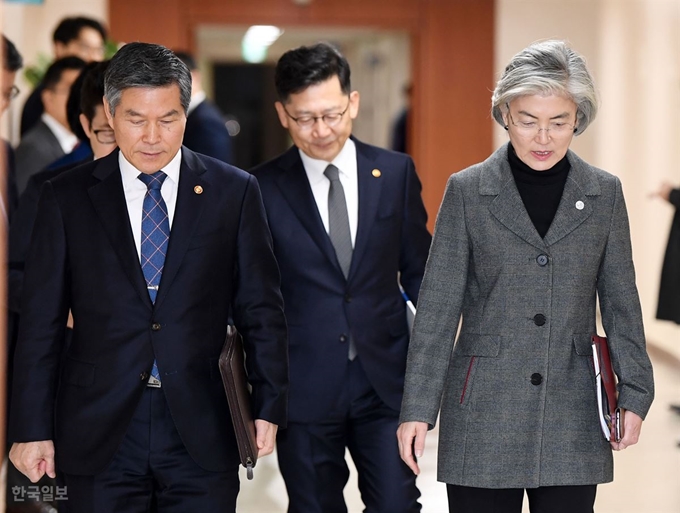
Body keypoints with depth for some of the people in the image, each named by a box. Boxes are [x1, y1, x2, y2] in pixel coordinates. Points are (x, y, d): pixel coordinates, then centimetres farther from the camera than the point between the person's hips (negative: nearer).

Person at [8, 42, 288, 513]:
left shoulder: (234, 192, 4)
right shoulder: (66, 198, 4)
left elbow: (261, 310, 6)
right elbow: (42, 323, 4)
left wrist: (269, 407, 1)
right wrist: (32, 429, 1)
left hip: (203, 434, 0)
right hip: (100, 432, 0)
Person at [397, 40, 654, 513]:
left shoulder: (604, 194, 6)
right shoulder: (468, 191, 0)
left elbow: (621, 304, 10)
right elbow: (438, 307, 0)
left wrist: (634, 394, 3)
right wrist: (418, 408, -4)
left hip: (571, 419, 1)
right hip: (483, 414, -1)